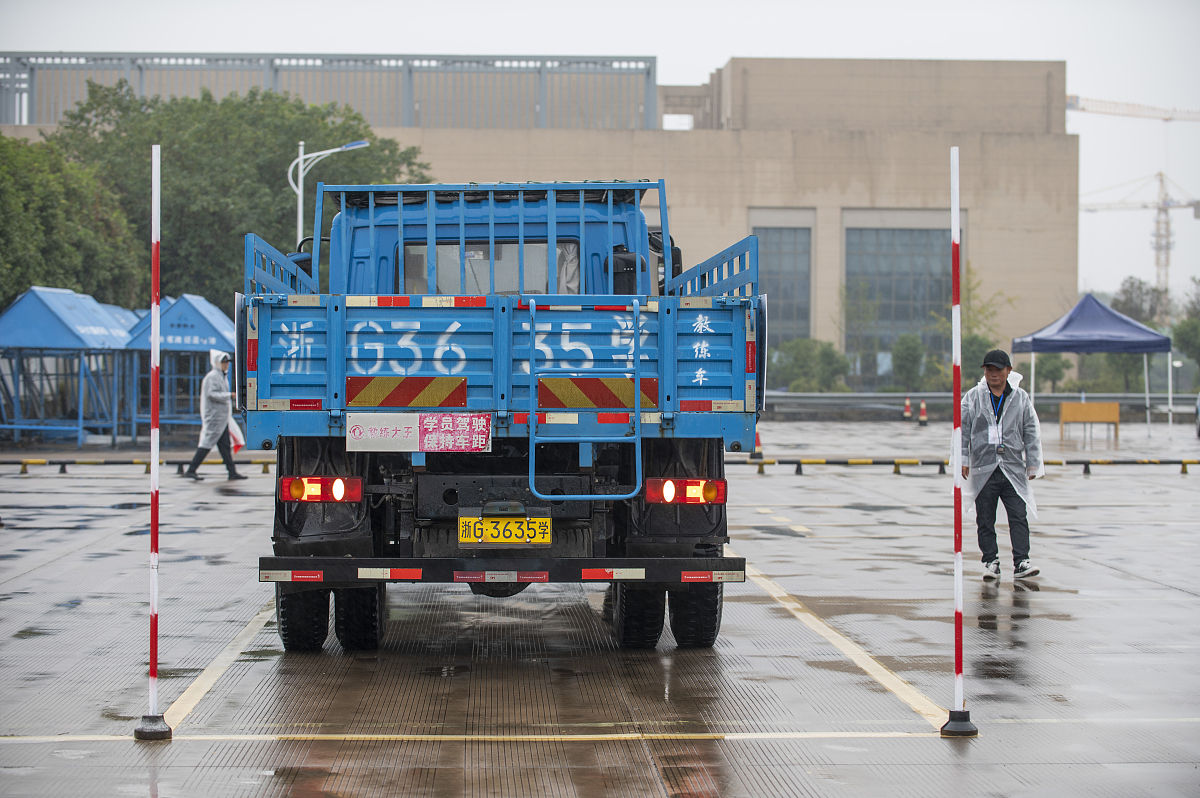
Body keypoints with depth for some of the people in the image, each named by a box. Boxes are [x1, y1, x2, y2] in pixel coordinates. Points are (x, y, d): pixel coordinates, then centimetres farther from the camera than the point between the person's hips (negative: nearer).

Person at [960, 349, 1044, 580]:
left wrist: (1033, 465, 8)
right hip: (983, 469, 0)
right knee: (985, 518, 4)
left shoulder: (1021, 398, 6)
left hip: (1013, 468, 0)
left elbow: (1032, 433, 9)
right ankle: (991, 561, 13)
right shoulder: (973, 397, 4)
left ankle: (1021, 561, -6)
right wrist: (963, 460, 1)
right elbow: (963, 430, 7)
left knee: (1019, 516, -7)